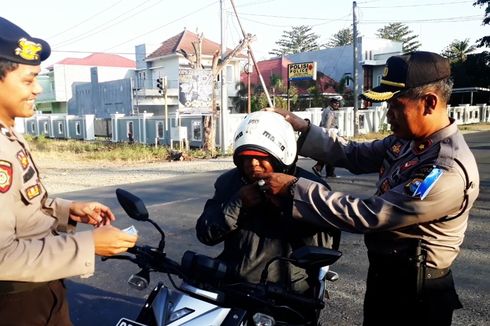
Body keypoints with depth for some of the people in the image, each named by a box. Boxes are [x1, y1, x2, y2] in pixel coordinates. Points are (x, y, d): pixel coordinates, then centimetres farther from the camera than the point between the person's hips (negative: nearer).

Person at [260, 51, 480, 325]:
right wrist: (304, 129, -6)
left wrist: (294, 188, -27)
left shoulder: (448, 172, -29)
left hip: (414, 296, -7)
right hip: (383, 276, 8)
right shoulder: (408, 140, -2)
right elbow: (355, 155, 6)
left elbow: (366, 215, -30)